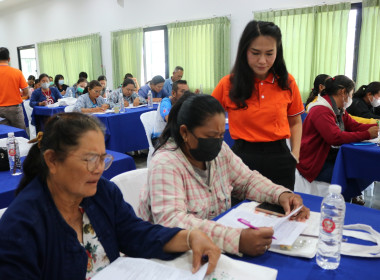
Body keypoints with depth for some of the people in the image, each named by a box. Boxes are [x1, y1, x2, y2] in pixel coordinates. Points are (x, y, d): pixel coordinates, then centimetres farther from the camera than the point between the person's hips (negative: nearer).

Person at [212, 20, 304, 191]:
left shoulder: (287, 82, 0)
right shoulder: (228, 84, -5)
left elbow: (295, 121, 13)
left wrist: (295, 154, 1)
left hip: (279, 158, 2)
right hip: (243, 156, -1)